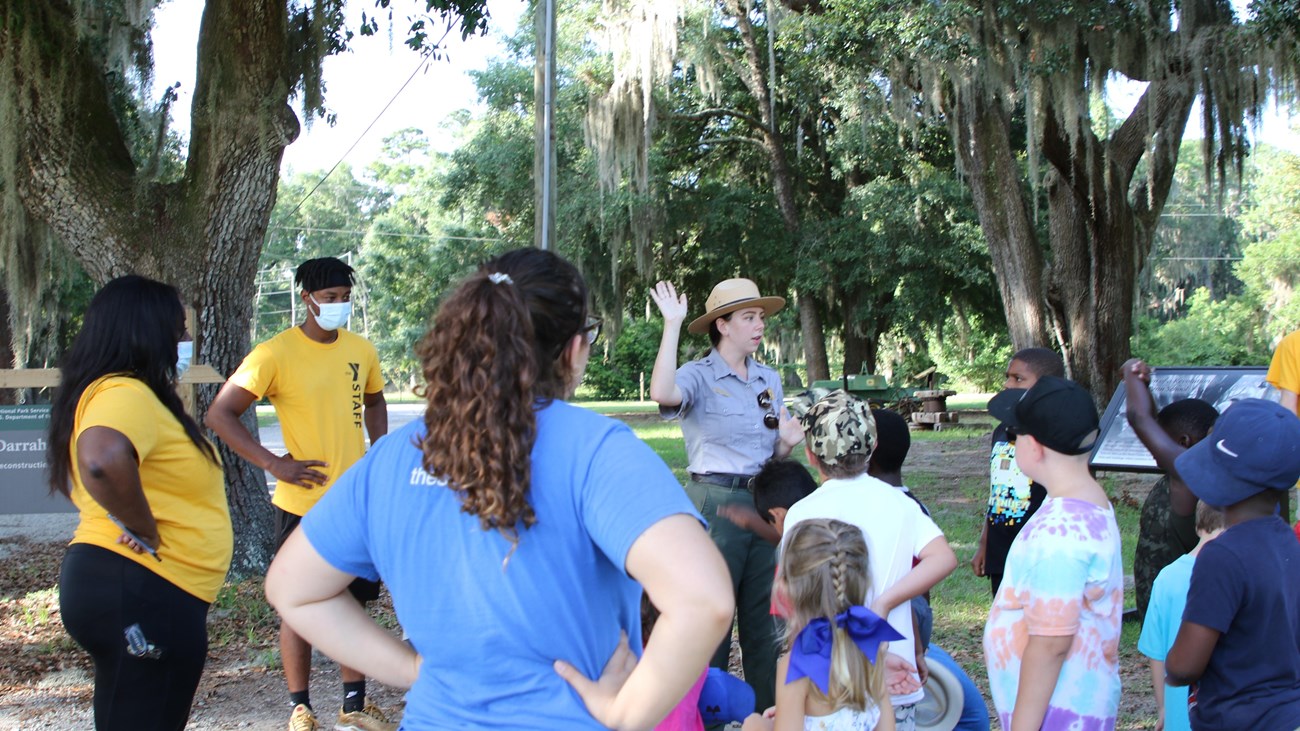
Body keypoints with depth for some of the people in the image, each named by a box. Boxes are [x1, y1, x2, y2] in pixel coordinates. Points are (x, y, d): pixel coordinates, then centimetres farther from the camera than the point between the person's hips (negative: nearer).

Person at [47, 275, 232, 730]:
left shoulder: (131, 393, 17)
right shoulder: (125, 394, -16)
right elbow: (103, 459, -38)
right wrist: (145, 532, -24)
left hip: (143, 590, 11)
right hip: (141, 591, -11)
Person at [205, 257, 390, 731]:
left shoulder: (361, 350, 5)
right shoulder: (276, 353, -12)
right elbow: (220, 414, -11)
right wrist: (274, 464, -16)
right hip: (303, 503, -5)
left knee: (355, 602, 13)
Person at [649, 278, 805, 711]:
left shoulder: (770, 380, 12)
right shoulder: (699, 376, -8)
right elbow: (661, 393, -33)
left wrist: (787, 442, -5)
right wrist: (672, 325, -28)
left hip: (762, 502, 6)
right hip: (715, 501, -6)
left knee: (763, 617, 11)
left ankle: (767, 710, 21)